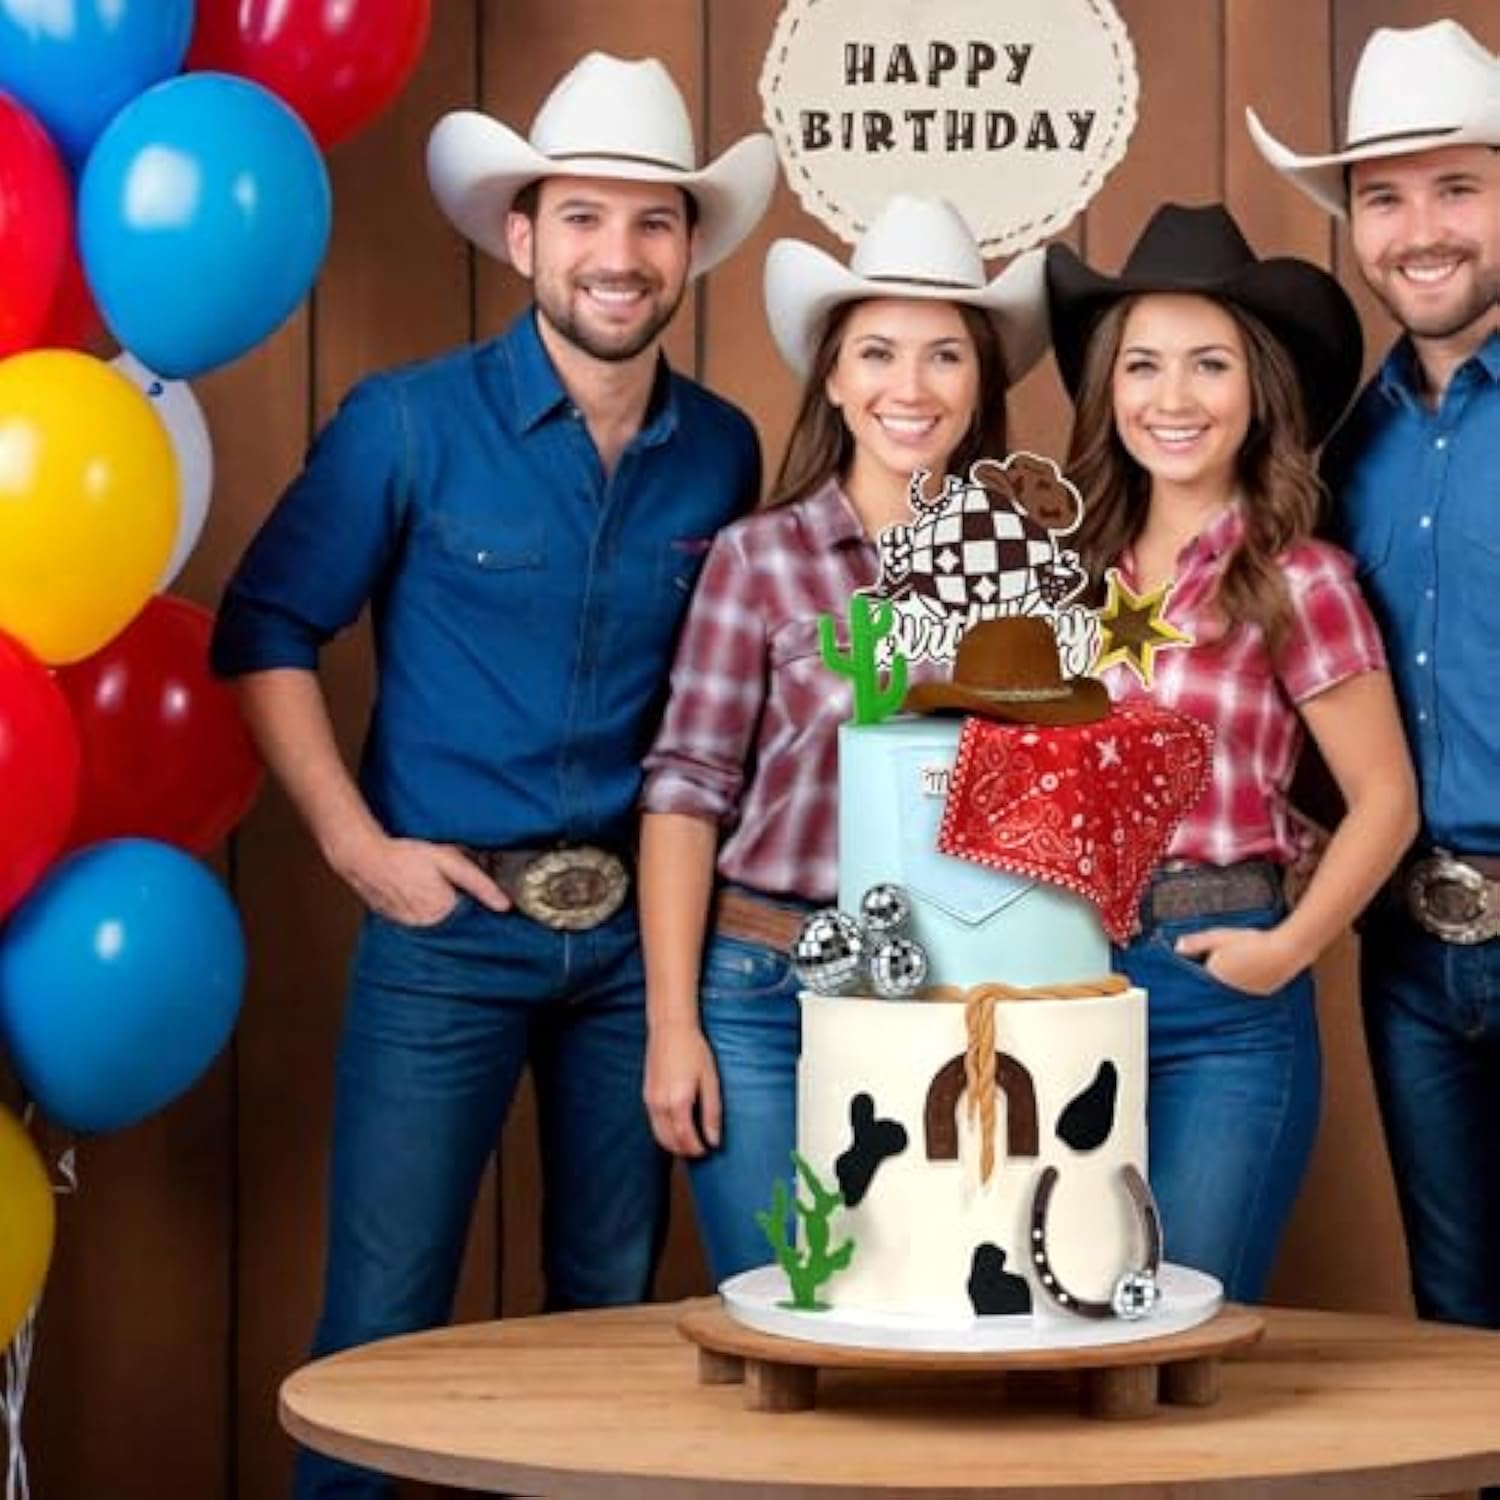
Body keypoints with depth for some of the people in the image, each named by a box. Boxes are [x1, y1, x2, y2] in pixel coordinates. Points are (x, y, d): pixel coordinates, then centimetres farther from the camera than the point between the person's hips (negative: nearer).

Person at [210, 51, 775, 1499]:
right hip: (446, 922, -3)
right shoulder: (409, 423, -7)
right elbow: (266, 627, -3)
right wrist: (358, 844, -9)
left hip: (639, 930, 3)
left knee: (612, 1308, 13)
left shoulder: (724, 452, 3)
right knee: (381, 1316, 0)